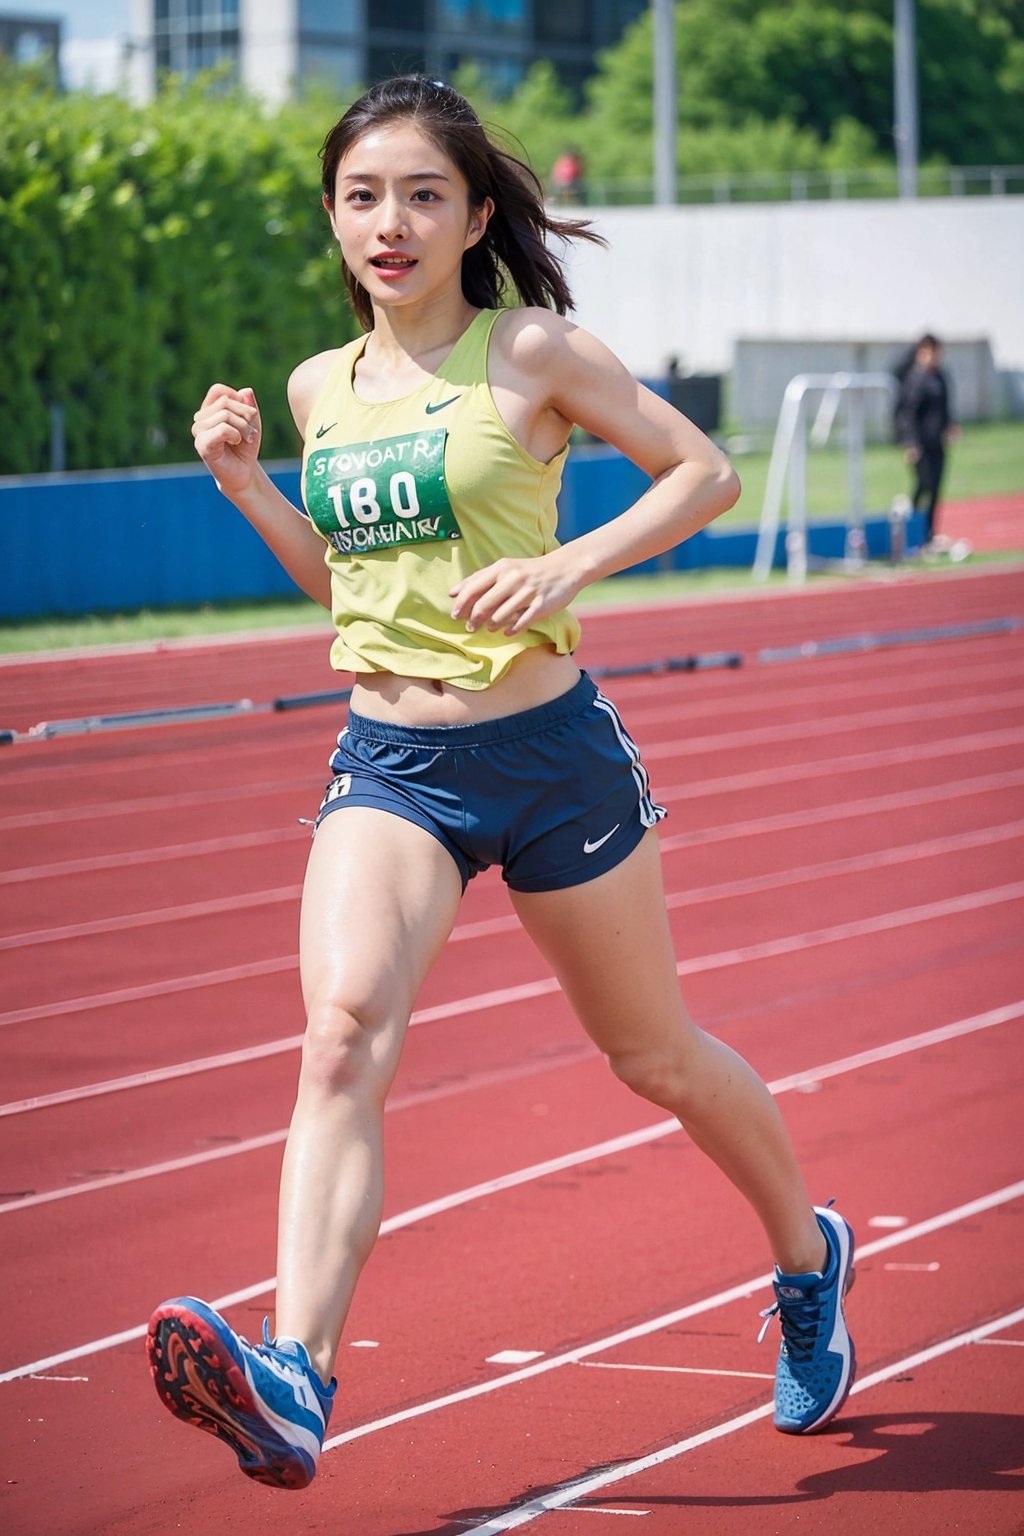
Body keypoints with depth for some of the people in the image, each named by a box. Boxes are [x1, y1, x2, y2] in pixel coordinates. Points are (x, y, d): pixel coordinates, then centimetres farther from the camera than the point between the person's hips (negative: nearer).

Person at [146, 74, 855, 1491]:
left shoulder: (533, 353, -6)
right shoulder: (323, 389, 8)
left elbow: (707, 472, -3)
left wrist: (569, 566, -17)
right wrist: (244, 483, 5)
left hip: (548, 752, -3)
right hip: (387, 764, 3)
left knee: (656, 1057, 14)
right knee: (342, 1031, -22)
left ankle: (807, 1256, 43)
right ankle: (293, 1380, -36)